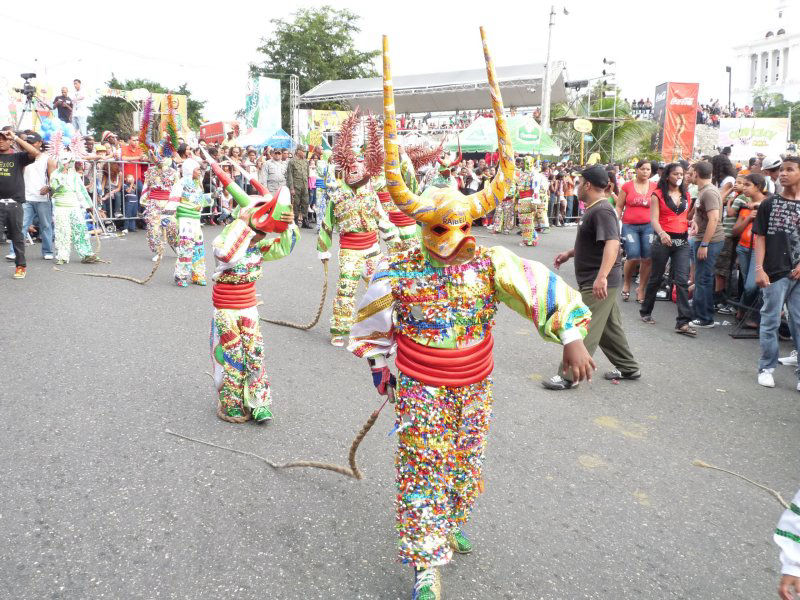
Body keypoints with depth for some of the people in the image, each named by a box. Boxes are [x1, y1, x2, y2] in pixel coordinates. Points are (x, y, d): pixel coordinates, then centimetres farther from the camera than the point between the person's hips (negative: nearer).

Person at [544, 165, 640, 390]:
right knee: (609, 327, 19)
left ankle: (569, 376, 1)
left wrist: (602, 276, -42)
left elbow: (612, 244, -33)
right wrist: (569, 253, 26)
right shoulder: (593, 209, 14)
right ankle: (628, 367, 31)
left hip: (598, 284, -11)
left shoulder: (602, 211, -19)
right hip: (594, 281, 11)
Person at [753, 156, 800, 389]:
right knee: (770, 322, 5)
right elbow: (760, 237, 1)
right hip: (775, 273, -1)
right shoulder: (769, 204, 3)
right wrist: (759, 269, -7)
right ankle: (766, 368, 16)